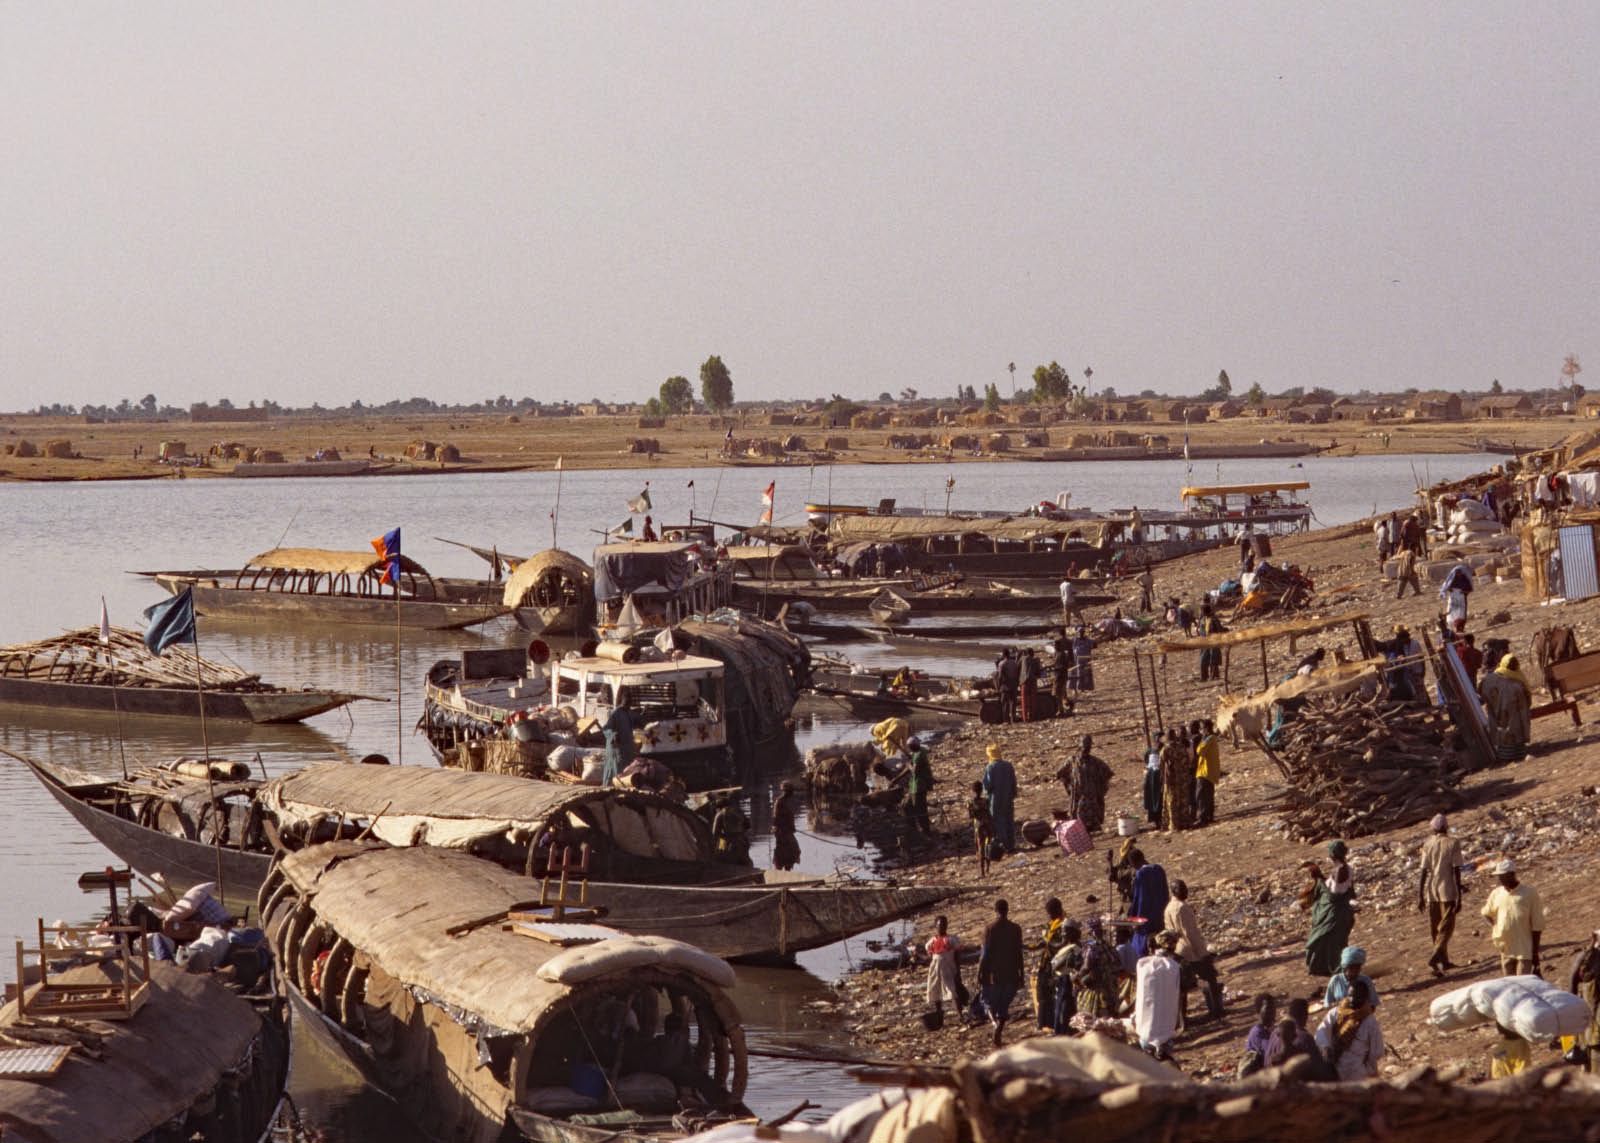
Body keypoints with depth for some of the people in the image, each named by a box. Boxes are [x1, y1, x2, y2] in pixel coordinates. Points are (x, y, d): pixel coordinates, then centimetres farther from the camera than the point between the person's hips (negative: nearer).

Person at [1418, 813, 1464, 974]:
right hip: (1447, 891, -3)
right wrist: (1459, 897, -6)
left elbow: (1424, 871, -1)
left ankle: (1444, 960, 23)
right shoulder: (1453, 844, -6)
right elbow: (1456, 871, -9)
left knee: (1435, 928, 14)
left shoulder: (1428, 844, 0)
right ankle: (1435, 957, -20)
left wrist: (1420, 896, 3)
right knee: (1446, 926, 0)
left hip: (1431, 891, 3)